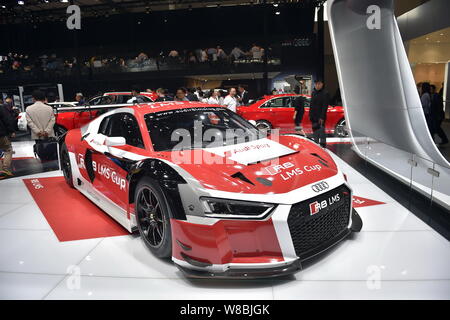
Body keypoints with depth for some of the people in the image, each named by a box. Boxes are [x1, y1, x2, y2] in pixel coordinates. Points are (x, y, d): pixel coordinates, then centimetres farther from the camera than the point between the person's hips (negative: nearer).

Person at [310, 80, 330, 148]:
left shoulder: (325, 94, -8)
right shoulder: (313, 93, 14)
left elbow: (325, 107, -14)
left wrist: (322, 117, -20)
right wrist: (310, 115, 13)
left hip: (320, 117, -7)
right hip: (314, 117, 7)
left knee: (321, 131, -8)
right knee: (315, 132, 14)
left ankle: (323, 145, -3)